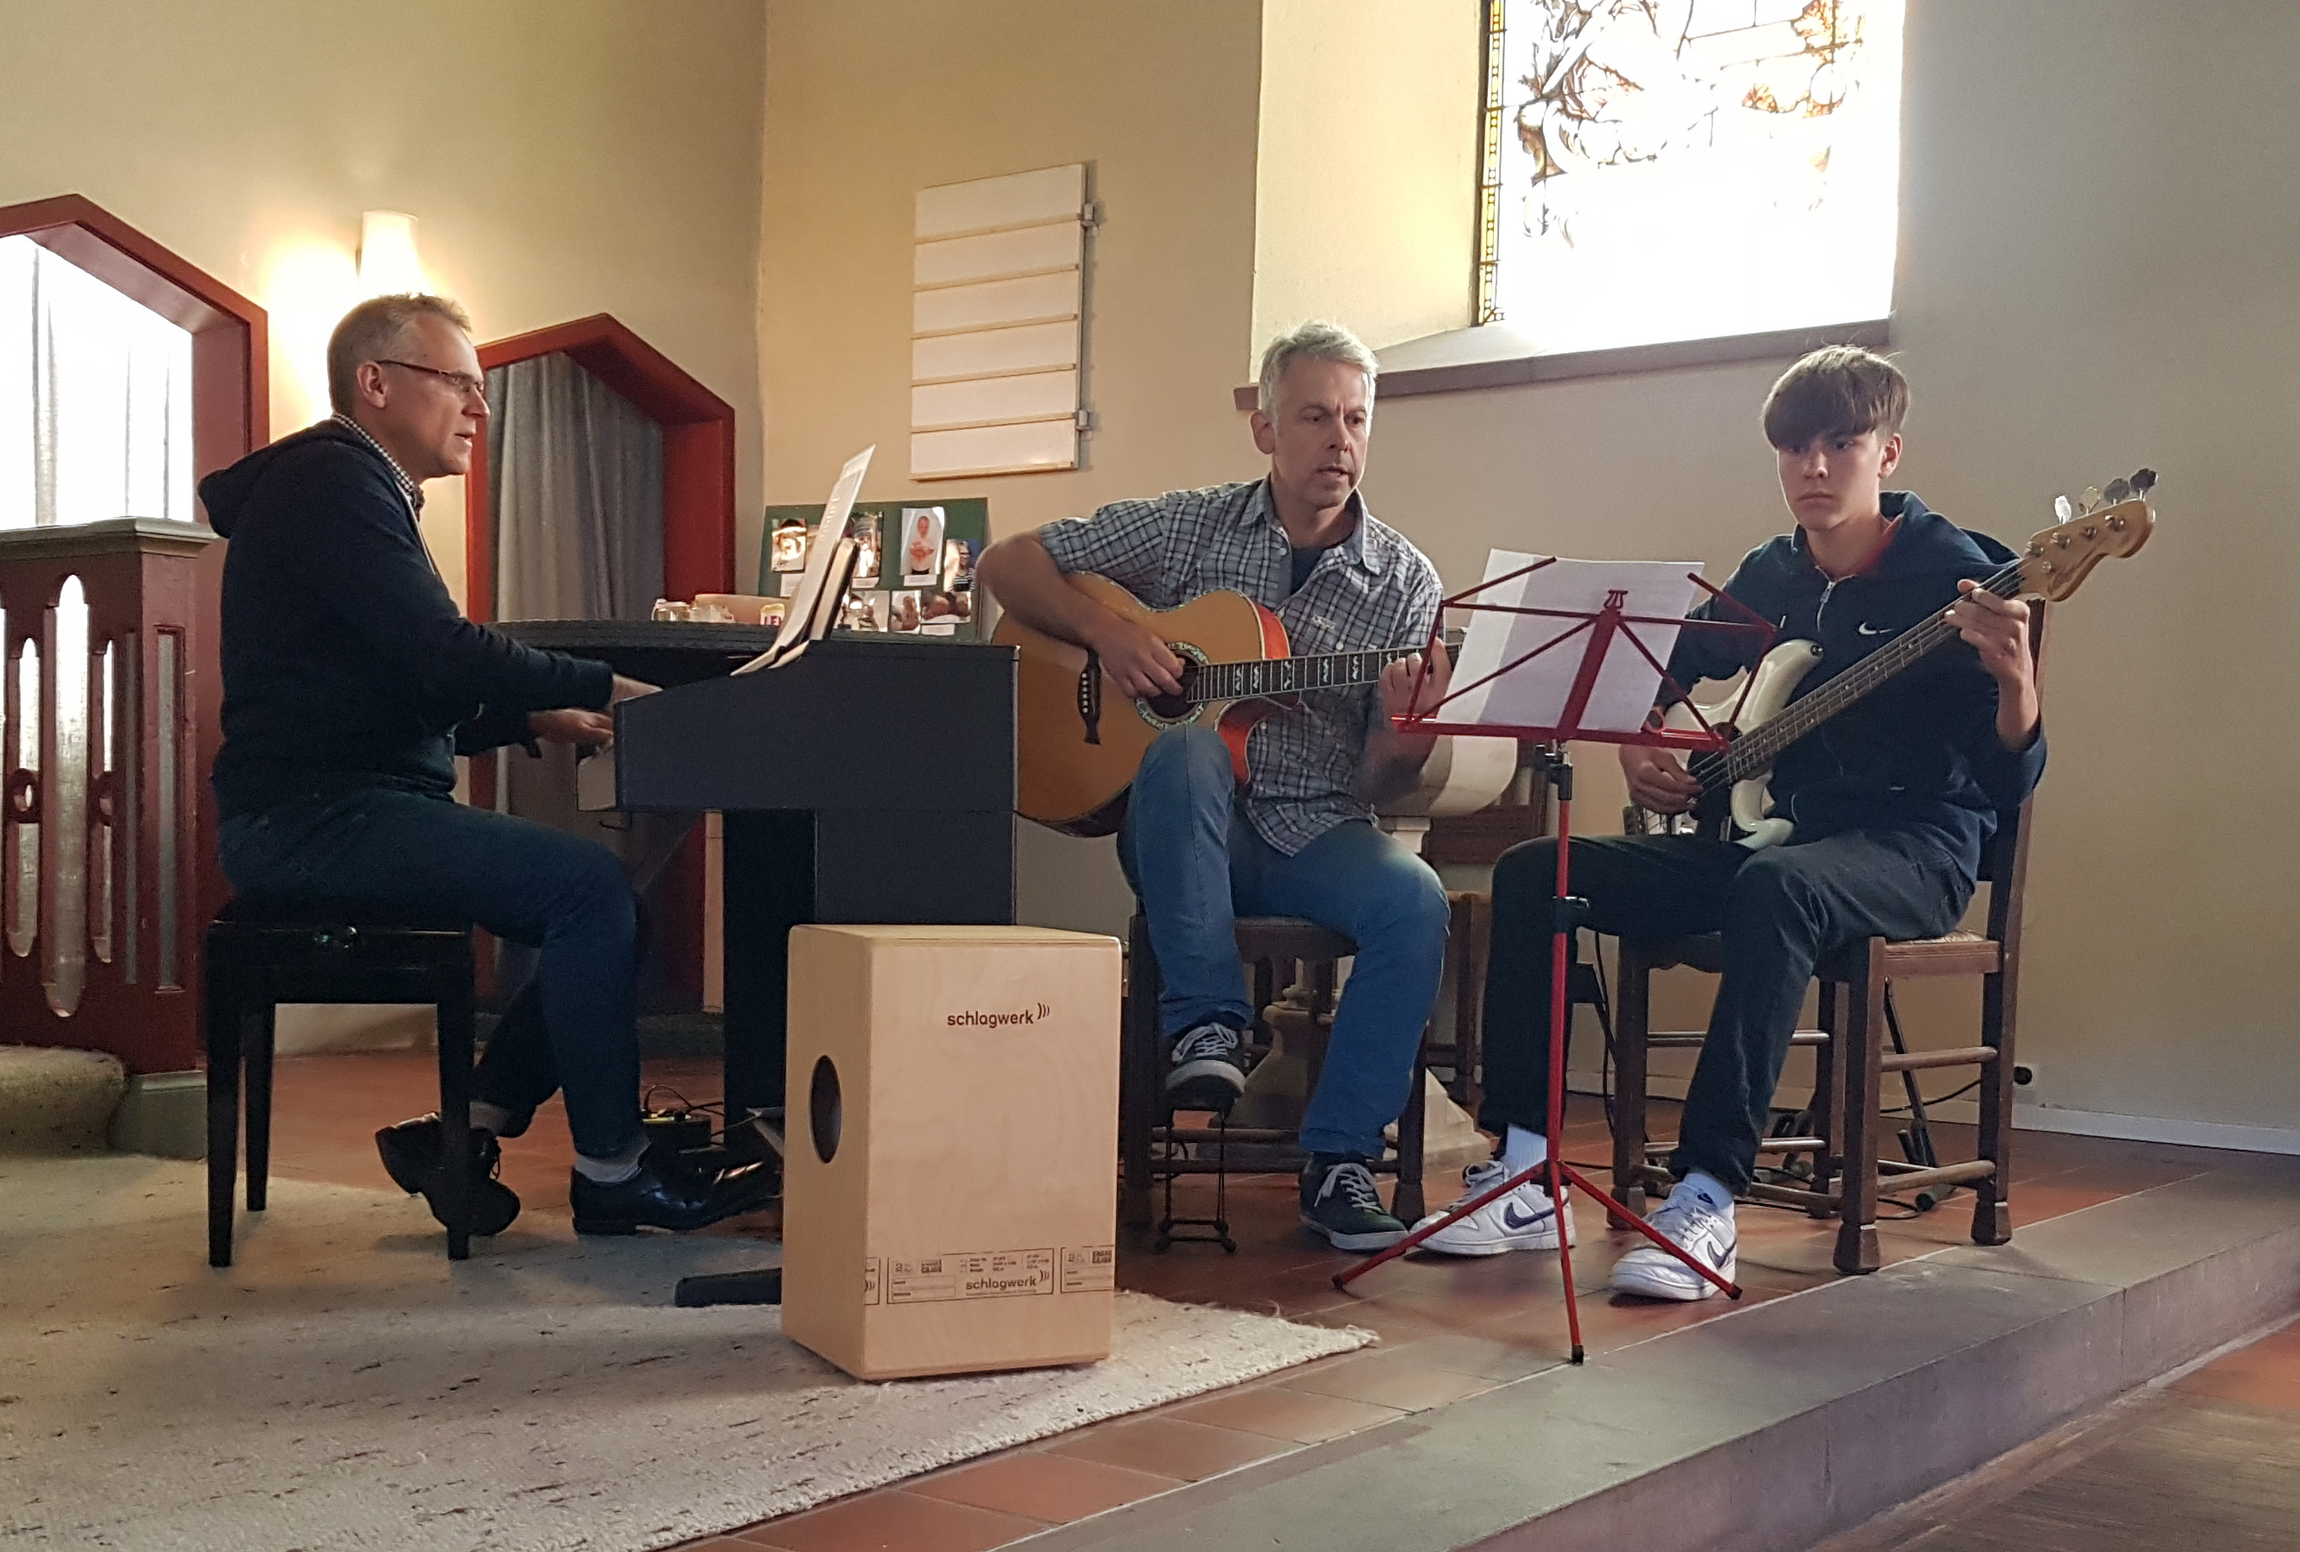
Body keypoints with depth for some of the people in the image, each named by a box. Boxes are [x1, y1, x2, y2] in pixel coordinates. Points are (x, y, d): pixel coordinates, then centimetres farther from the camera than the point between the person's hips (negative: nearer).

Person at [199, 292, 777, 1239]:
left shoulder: (365, 488, 24)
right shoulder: (331, 479, -10)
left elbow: (421, 700, 21)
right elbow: (444, 658, -21)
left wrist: (538, 721, 6)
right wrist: (609, 688, -12)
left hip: (346, 802, 11)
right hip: (312, 814, -11)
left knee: (596, 904, 2)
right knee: (592, 889, -21)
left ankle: (464, 1134, 4)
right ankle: (612, 1174, -11)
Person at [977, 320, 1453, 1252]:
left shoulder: (1404, 582, 4)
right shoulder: (1187, 526, 3)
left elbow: (1382, 784, 1)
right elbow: (1008, 564, 6)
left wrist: (1403, 736, -24)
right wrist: (1104, 631, -12)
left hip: (1314, 837, 1)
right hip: (1182, 833, -1)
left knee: (1414, 900, -30)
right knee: (1185, 752, -35)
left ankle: (1339, 1161, -18)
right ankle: (1208, 1024, -26)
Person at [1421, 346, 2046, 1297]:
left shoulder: (1951, 573, -8)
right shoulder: (1769, 577, 10)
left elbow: (2008, 780, -15)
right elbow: (1664, 675, 26)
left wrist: (2016, 684, -36)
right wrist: (1636, 750, 5)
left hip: (1914, 848, -6)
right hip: (1772, 832, 7)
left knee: (1776, 888, -42)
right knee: (1533, 872, -10)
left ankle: (1706, 1202, -39)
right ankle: (1523, 1176, -12)